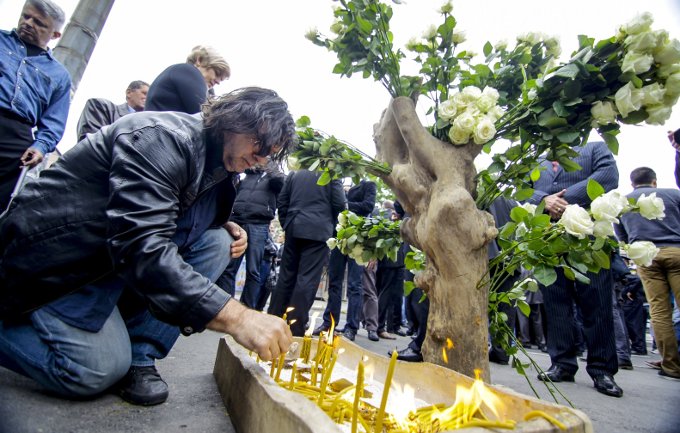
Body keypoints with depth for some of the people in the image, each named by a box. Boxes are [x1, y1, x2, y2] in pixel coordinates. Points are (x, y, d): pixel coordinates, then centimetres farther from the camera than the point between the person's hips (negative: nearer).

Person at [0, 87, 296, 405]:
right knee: (97, 373, -17)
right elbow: (141, 245, -39)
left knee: (217, 242, -11)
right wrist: (237, 318, -46)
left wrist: (228, 228, -8)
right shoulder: (163, 138, -26)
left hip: (118, 249, 8)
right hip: (57, 256, -8)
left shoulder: (219, 163, 1)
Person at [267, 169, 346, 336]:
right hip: (318, 231, -4)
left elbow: (282, 201, 11)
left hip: (294, 229, 4)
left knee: (286, 276, 9)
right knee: (307, 279, -5)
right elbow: (339, 204, -2)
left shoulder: (294, 174, 15)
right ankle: (296, 327, -6)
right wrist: (330, 222, 14)